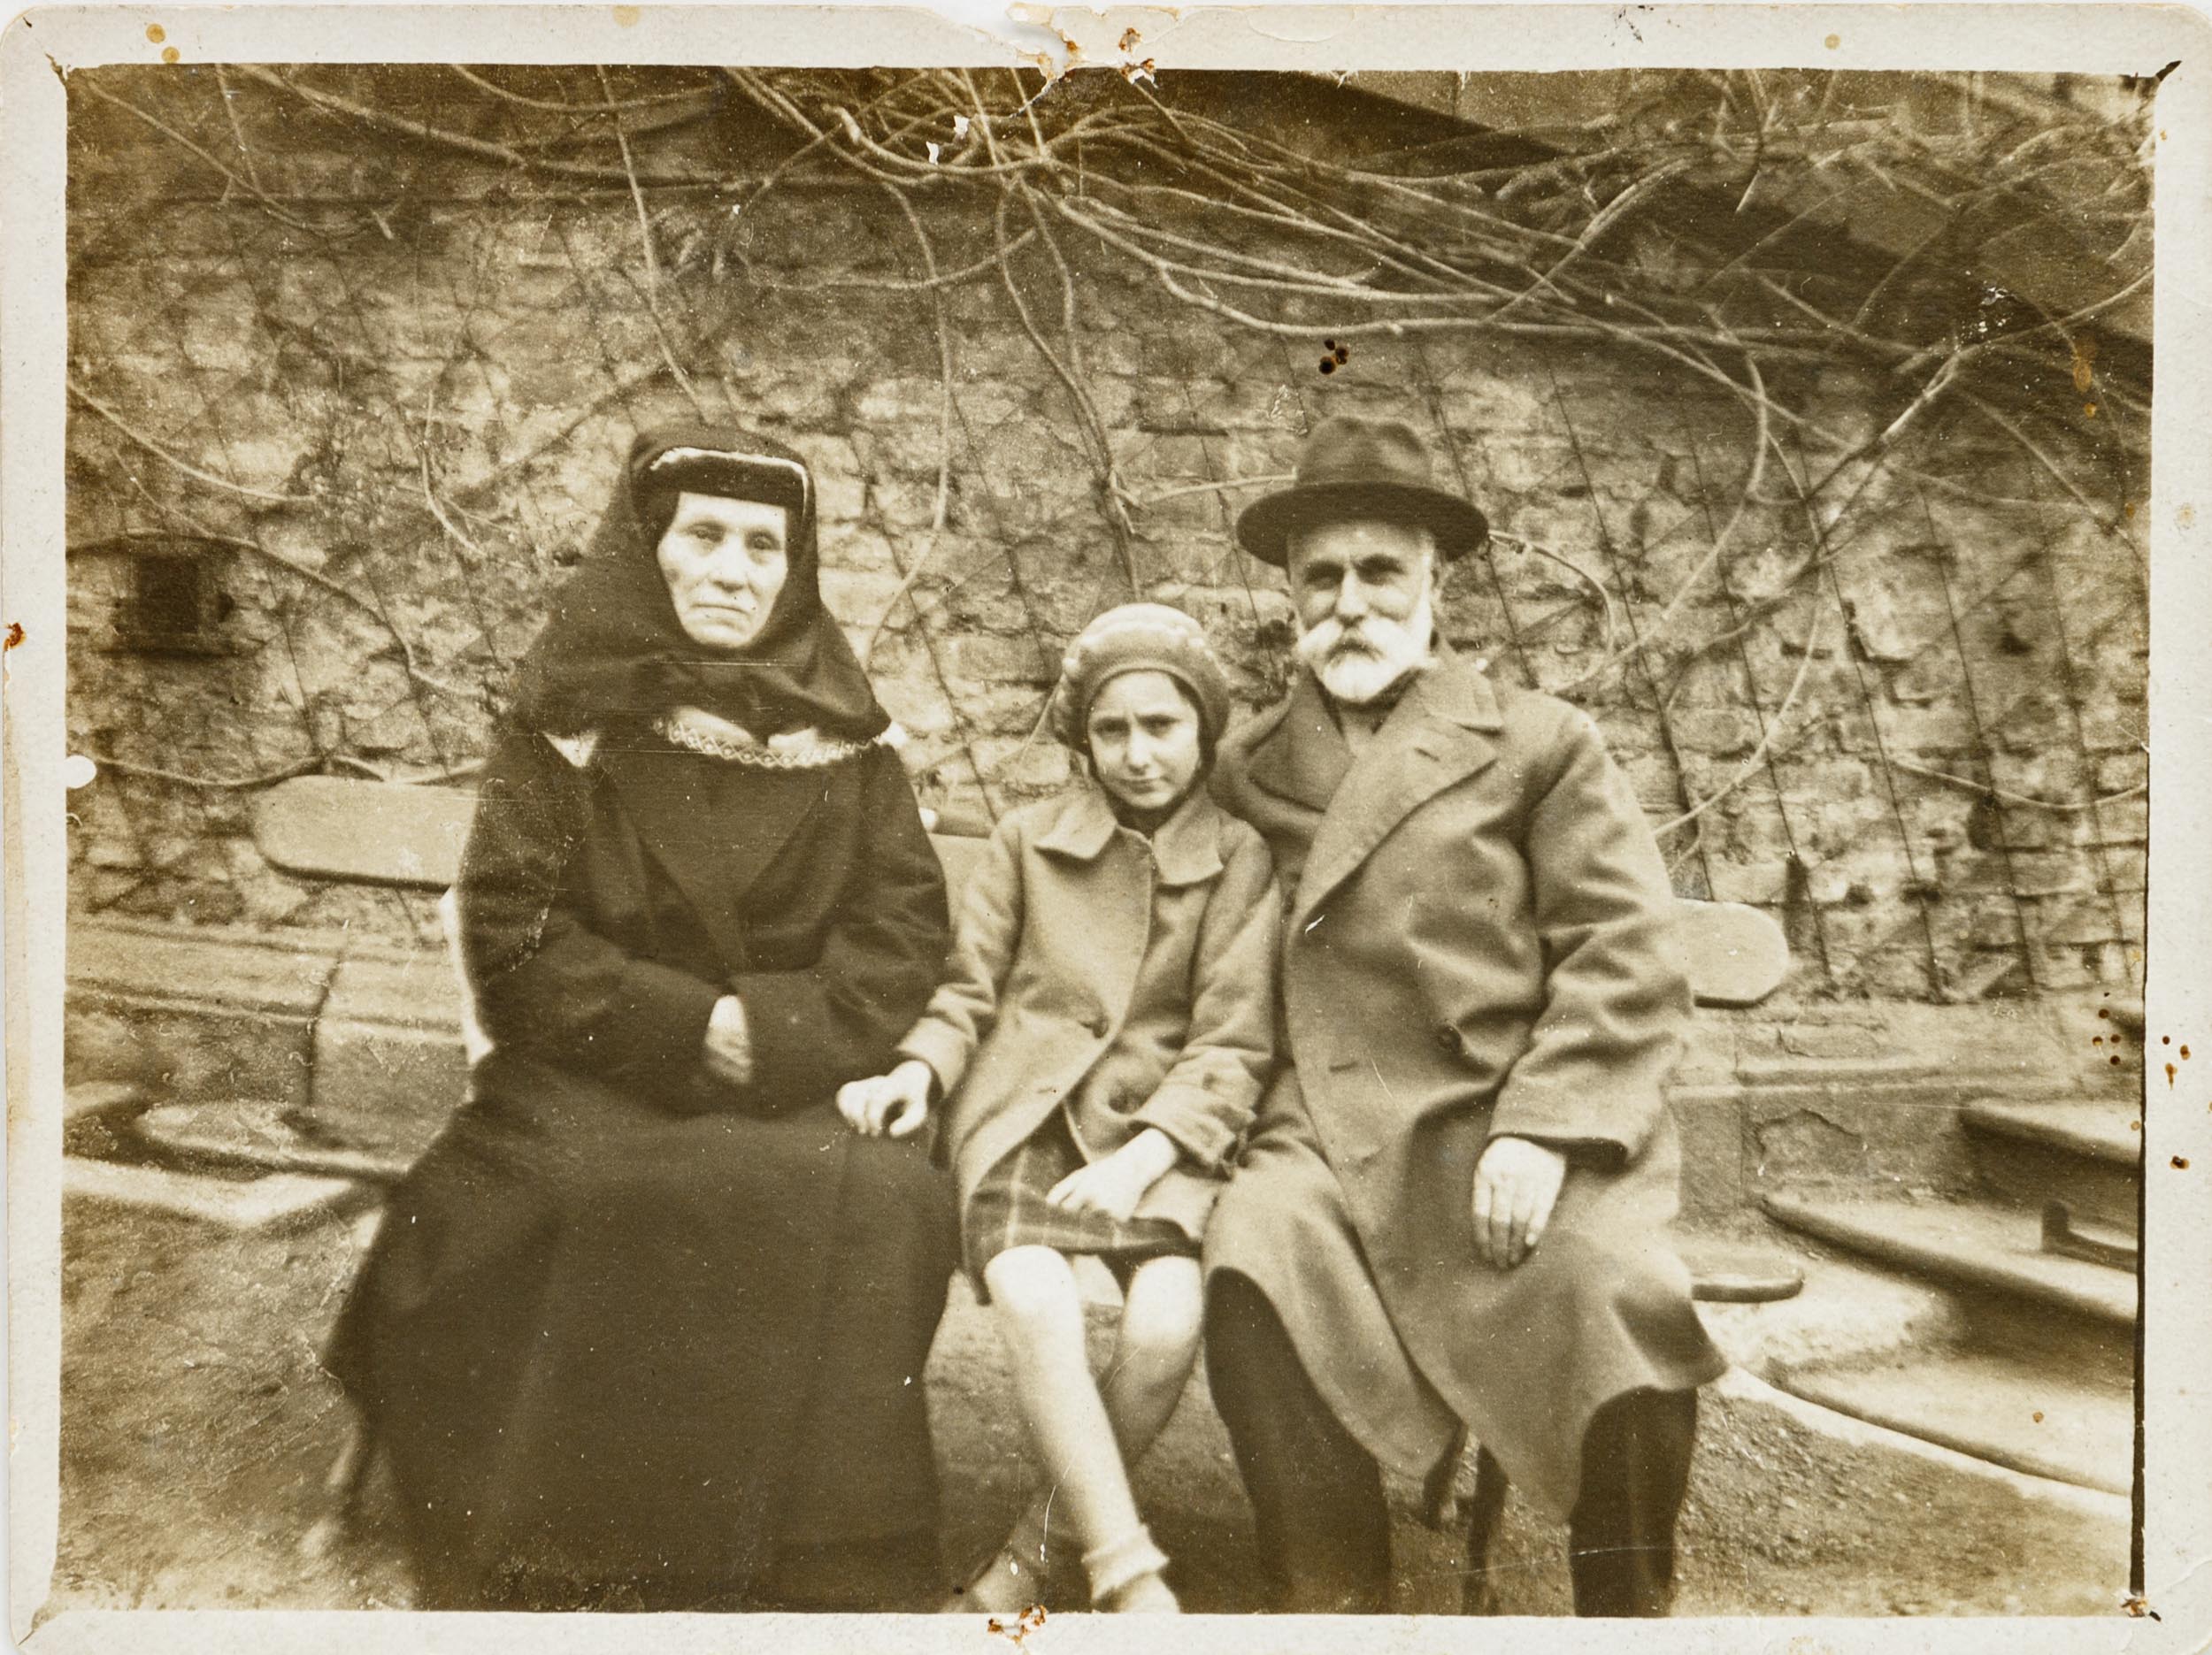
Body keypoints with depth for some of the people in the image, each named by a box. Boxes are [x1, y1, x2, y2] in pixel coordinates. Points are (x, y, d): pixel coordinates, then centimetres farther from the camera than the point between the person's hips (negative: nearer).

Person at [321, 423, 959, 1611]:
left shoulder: (841, 731, 7)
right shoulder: (569, 719, 3)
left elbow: (909, 920, 3)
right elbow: (510, 928, -3)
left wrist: (780, 1031, -13)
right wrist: (685, 1022, -14)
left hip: (795, 1086, 1)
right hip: (590, 1078, -1)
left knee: (884, 1201, -27)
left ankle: (835, 1567, -9)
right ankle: (566, 1560, -11)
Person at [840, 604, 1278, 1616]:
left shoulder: (1239, 862, 7)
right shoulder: (1029, 839, 12)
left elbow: (1233, 1044, 1)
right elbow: (969, 989, 14)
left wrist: (1144, 1154, -14)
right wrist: (919, 1069, -8)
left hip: (1158, 1125, 0)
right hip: (1022, 1111, 0)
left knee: (1169, 1320, -28)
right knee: (1034, 1298, -31)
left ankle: (1038, 1541, -2)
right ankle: (1129, 1577, -18)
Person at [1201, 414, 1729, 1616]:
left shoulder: (1539, 742, 10)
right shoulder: (1250, 765, 19)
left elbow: (1627, 962, 0)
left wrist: (1543, 1131, -14)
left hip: (1526, 1119, -1)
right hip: (1338, 1126, 2)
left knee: (1619, 1294, -28)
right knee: (1254, 1255, -29)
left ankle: (1626, 1611, 1)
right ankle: (1328, 1605, -11)